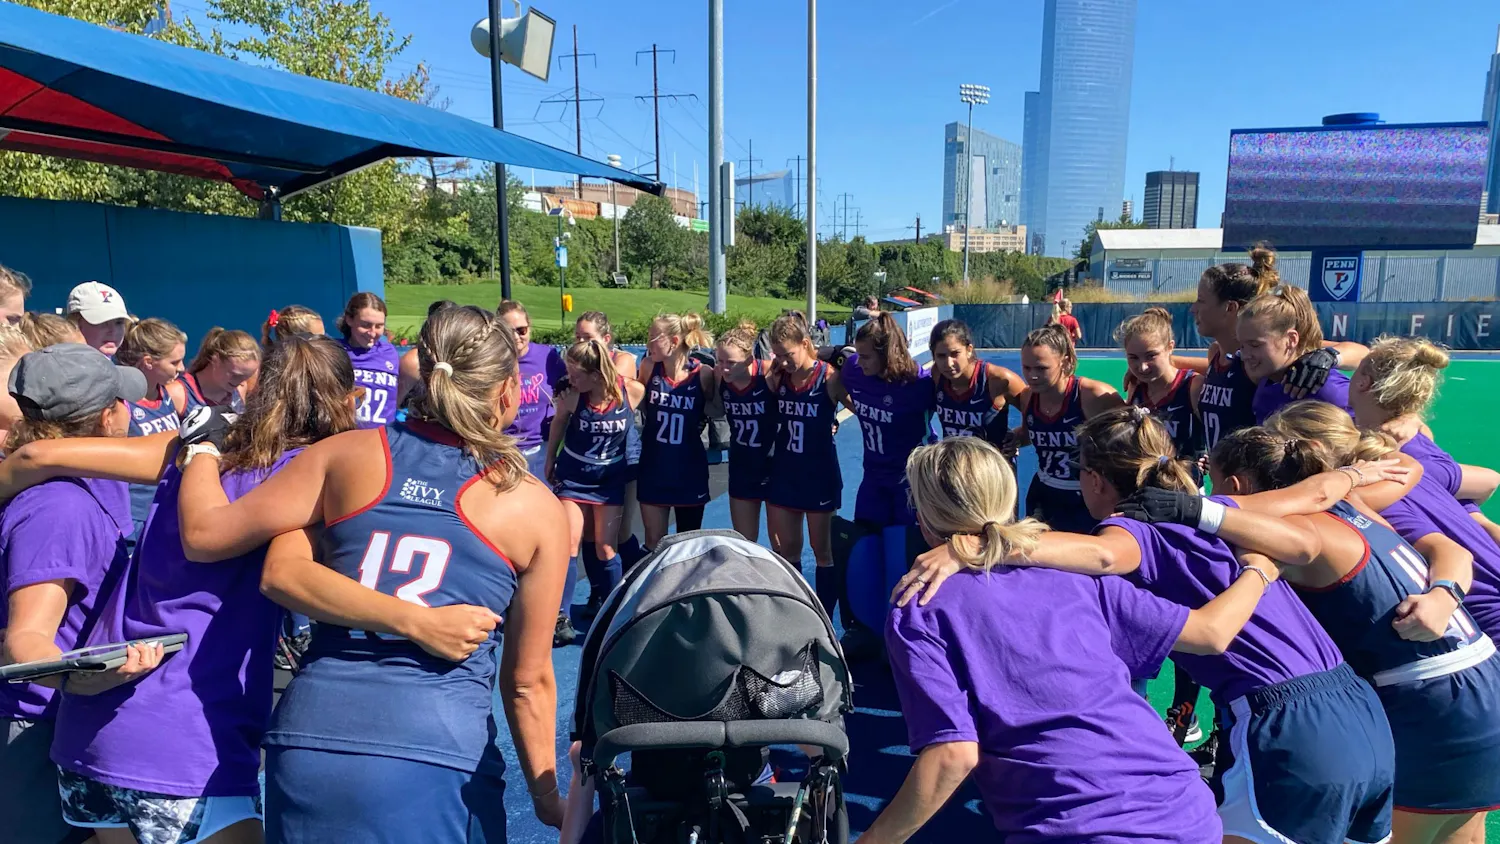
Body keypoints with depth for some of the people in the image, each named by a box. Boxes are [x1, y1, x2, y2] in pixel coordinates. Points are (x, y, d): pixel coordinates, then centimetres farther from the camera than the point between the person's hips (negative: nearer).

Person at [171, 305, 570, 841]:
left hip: (310, 741, 3)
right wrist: (548, 796, 17)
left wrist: (202, 445, 28)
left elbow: (203, 535, 9)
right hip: (439, 762, -2)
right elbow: (528, 680, 4)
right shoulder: (539, 509, 0)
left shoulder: (351, 453, 3)